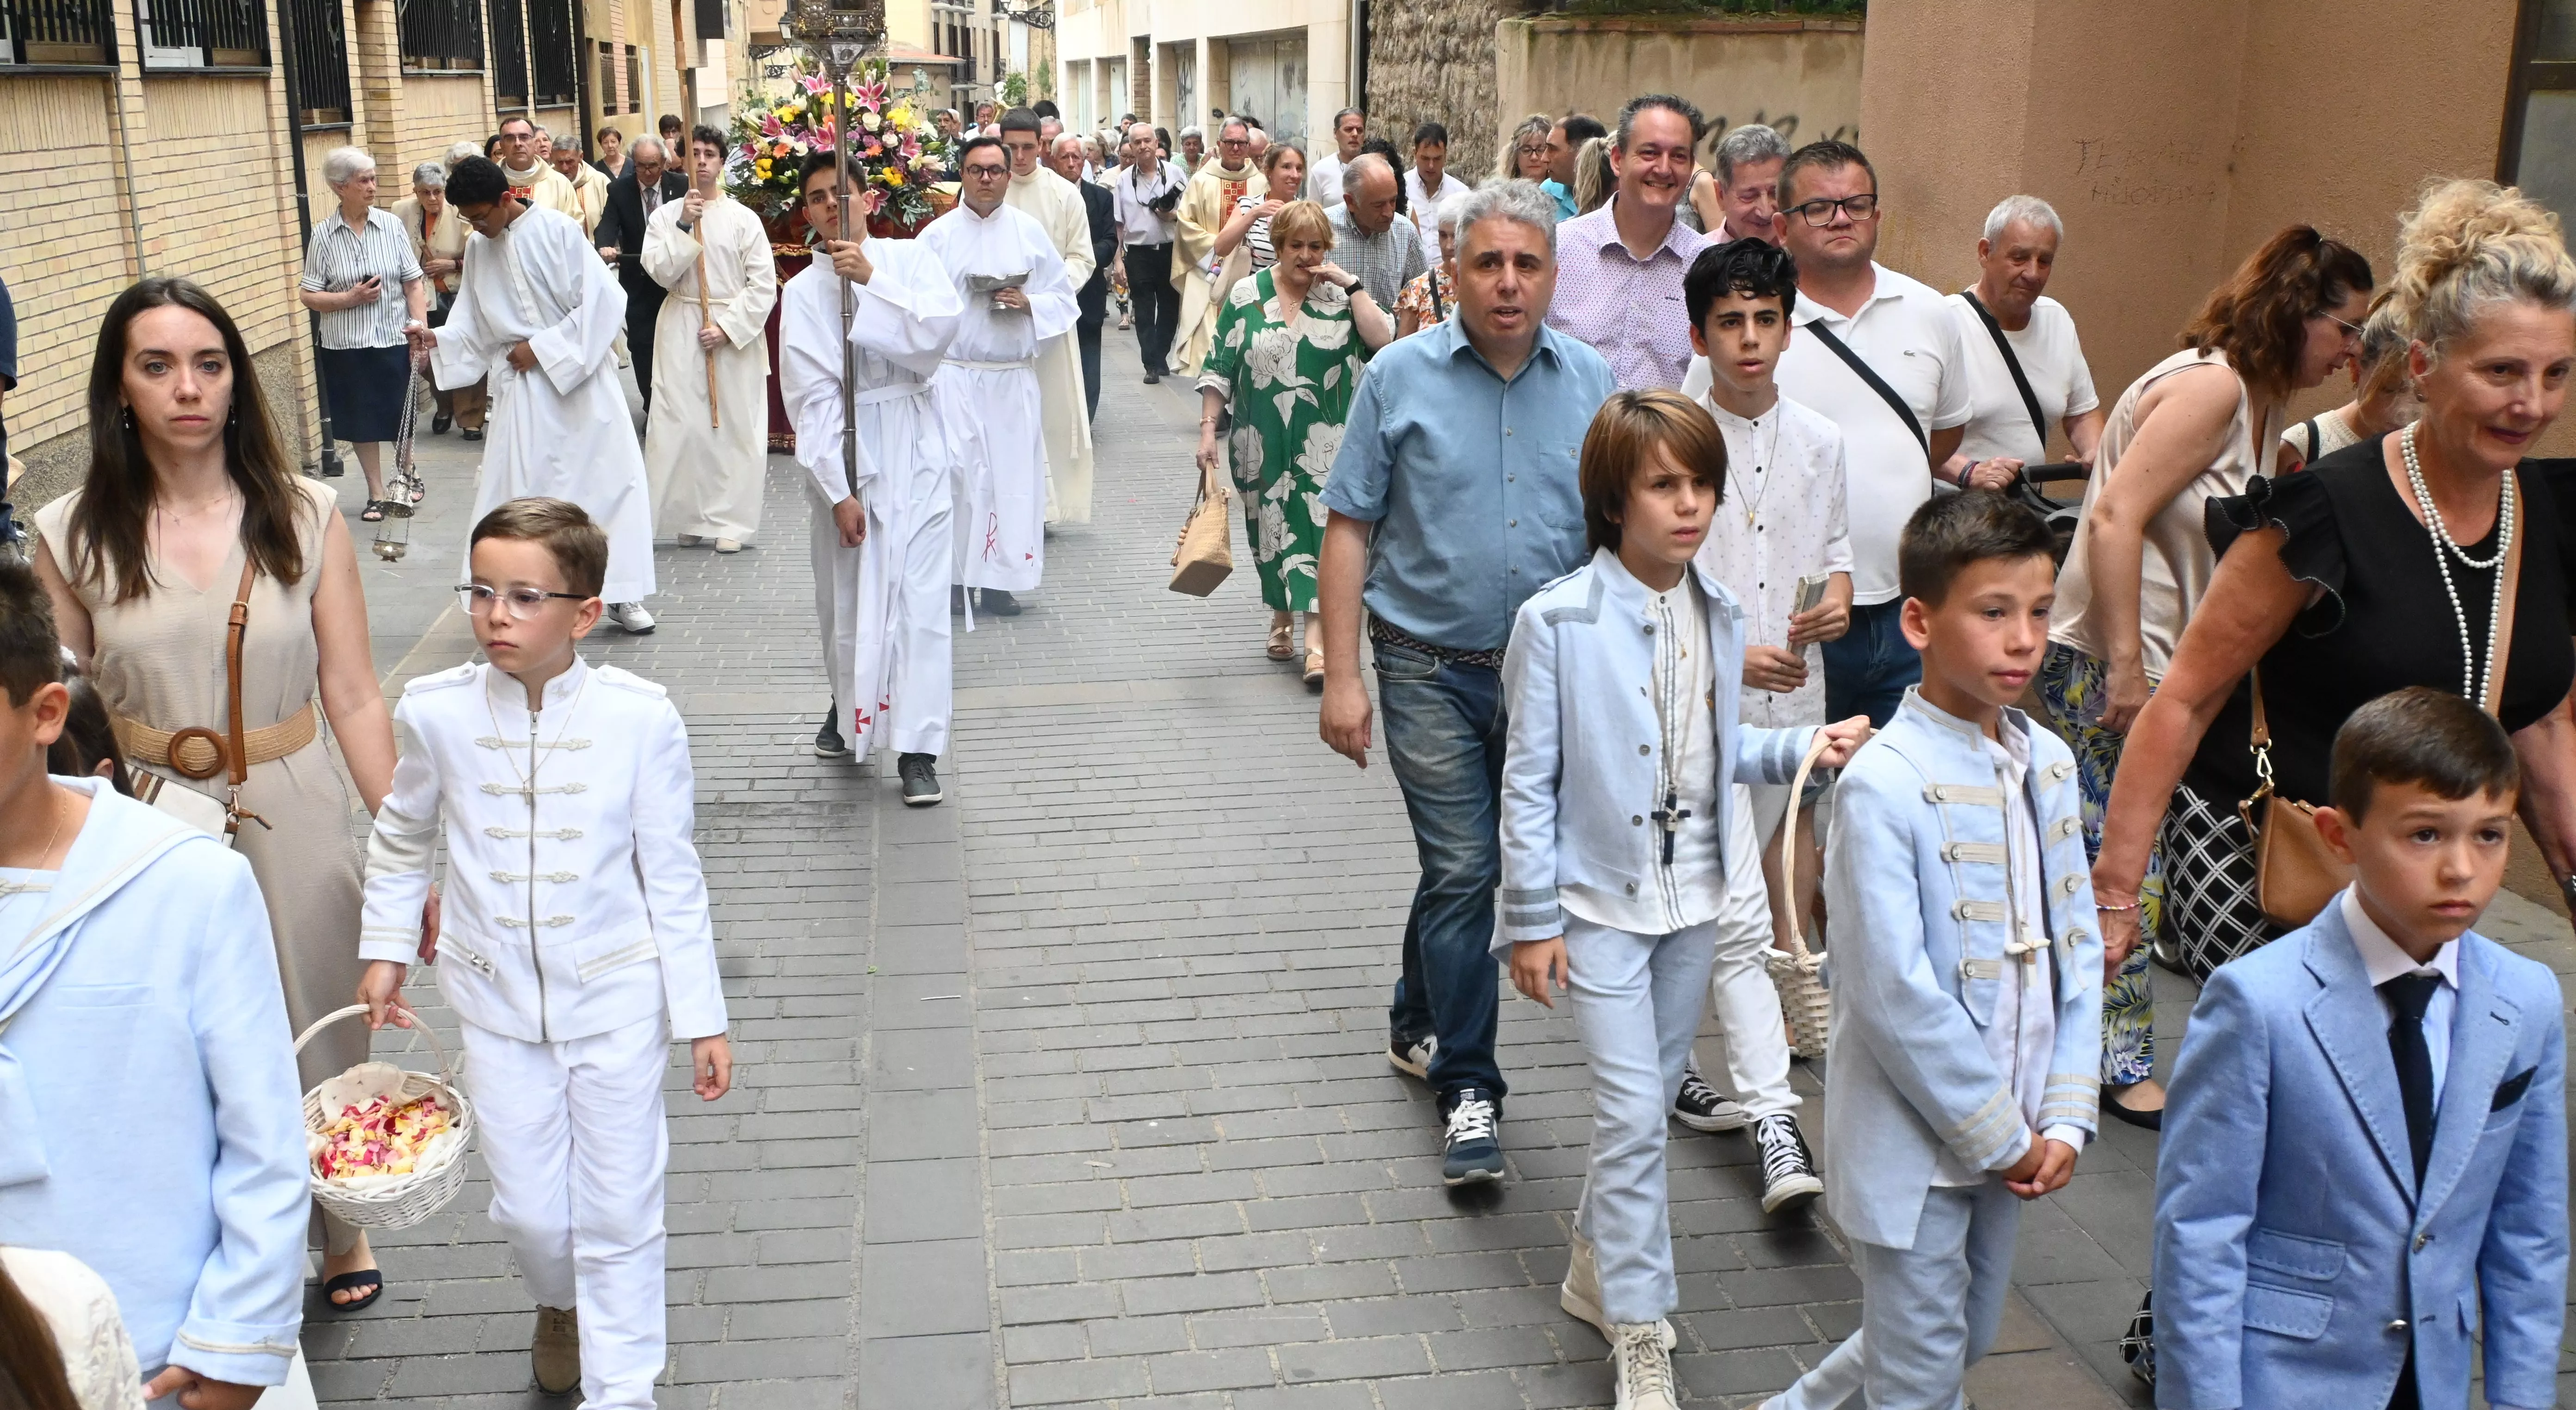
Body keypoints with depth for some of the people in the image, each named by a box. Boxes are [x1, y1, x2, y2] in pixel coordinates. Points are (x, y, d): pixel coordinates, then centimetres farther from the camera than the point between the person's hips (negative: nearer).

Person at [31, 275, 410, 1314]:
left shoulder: (304, 517, -4)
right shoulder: (72, 536, -3)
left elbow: (353, 699, -3)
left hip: (292, 818, 0)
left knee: (315, 1030, 13)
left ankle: (340, 1224, 40)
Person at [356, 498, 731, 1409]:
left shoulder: (639, 717, -14)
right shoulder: (439, 712, -8)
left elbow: (672, 879, -7)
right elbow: (400, 840, 12)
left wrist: (702, 1018, -4)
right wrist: (385, 951, 11)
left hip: (617, 999, -2)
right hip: (497, 1000, 2)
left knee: (619, 1212, 6)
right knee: (529, 1210, 11)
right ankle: (559, 1306, 45)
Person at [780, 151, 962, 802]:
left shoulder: (908, 258, 3)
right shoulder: (803, 292, 2)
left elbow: (940, 326, -15)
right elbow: (811, 398, -5)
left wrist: (870, 281, -18)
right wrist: (838, 491, -12)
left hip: (911, 443, -1)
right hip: (842, 450, 1)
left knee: (918, 593, -7)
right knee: (844, 592, 10)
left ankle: (918, 749, -5)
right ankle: (848, 704, 37)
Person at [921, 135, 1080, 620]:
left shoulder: (1030, 232, 7)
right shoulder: (937, 235, 2)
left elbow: (1064, 296, 10)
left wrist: (1028, 304, -10)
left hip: (1014, 376, 2)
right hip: (954, 375, -2)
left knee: (1013, 475, 1)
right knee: (957, 472, -11)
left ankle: (999, 579, 10)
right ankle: (953, 576, -1)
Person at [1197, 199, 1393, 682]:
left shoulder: (1341, 295, 1)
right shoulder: (1247, 295, 2)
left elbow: (1380, 340, -16)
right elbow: (1219, 368, 3)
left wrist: (1352, 284, -14)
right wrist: (1207, 430, -2)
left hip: (1323, 445, -2)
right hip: (1263, 443, 2)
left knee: (1319, 525, -8)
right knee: (1271, 525, 11)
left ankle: (1317, 638, -9)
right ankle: (1282, 612, 33)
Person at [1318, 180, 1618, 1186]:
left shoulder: (1590, 383, 3)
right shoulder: (1402, 376, -4)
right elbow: (1350, 530, -4)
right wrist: (1341, 677, -9)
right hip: (1433, 668, -3)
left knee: (1492, 866, 13)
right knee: (1461, 869, -5)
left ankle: (1419, 1025, 37)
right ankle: (1465, 1086, 10)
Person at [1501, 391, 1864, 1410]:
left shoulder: (1719, 615, 1)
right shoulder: (1559, 621, -15)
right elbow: (1530, 782, -11)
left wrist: (1807, 749, -5)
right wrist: (1532, 921, -10)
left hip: (1694, 899, 6)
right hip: (1601, 900, -5)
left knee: (1648, 1099, 16)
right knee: (1633, 1111, -6)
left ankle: (1598, 1267, 37)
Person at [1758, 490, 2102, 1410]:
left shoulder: (2046, 765, 2)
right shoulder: (1883, 782, -20)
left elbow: (2077, 950, 6)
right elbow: (1894, 993, -21)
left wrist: (2063, 1119, -2)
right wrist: (2002, 1135, -14)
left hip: (2006, 1136, 7)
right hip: (1911, 1138, -7)